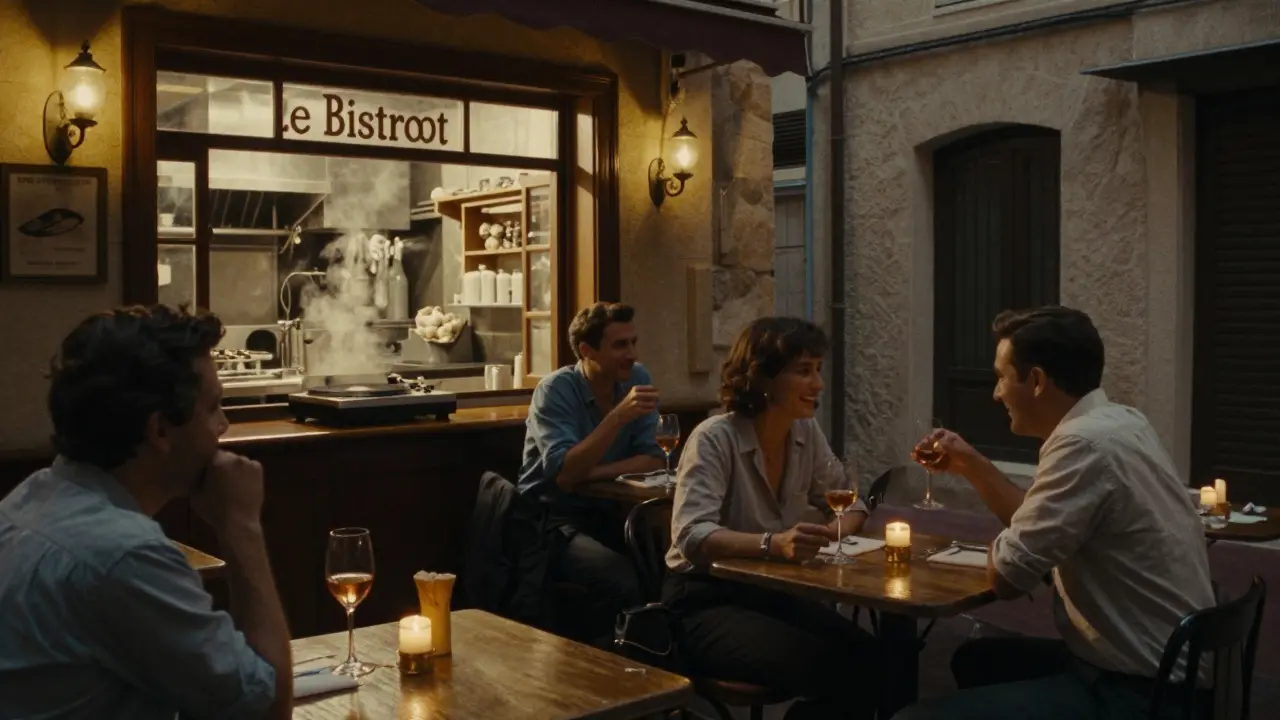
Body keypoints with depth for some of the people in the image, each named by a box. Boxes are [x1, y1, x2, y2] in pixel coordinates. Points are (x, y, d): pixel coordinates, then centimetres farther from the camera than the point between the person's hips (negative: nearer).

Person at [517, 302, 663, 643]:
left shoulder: (637, 378, 2)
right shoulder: (555, 390, -13)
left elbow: (653, 460, -4)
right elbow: (565, 475, -25)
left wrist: (591, 474, -16)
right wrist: (618, 416, -30)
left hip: (604, 513, 5)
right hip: (552, 518, -5)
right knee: (622, 581, -31)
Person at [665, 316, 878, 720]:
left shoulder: (806, 433, 2)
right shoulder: (715, 439, -18)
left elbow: (848, 502, 12)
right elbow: (692, 537, -29)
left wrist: (835, 533, -12)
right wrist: (773, 543, -45)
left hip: (773, 592, 6)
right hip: (706, 601, -6)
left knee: (863, 656, -20)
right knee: (826, 667, -27)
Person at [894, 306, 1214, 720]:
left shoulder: (1085, 442, -23)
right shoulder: (1117, 422, 8)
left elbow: (1007, 575, -19)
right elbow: (1037, 527, 19)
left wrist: (1000, 548, 2)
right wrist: (972, 466, 15)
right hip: (1152, 666, 10)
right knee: (975, 660, 28)